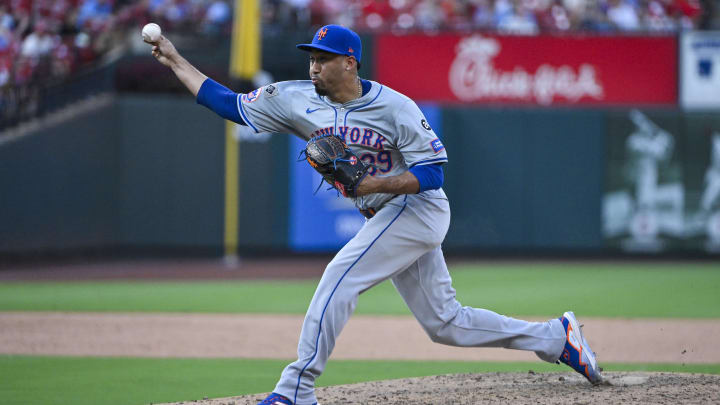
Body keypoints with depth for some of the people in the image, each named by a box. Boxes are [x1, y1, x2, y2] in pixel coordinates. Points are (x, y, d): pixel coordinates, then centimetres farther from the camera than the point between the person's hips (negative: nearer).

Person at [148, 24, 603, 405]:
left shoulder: (395, 108, -16)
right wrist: (176, 62, -3)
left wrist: (376, 184, -30)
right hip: (387, 218, 8)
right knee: (445, 323, 10)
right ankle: (557, 337, 21)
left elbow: (432, 171, -17)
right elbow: (228, 102, 2)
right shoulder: (297, 101, 1)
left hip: (416, 209, -8)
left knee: (339, 278, -21)